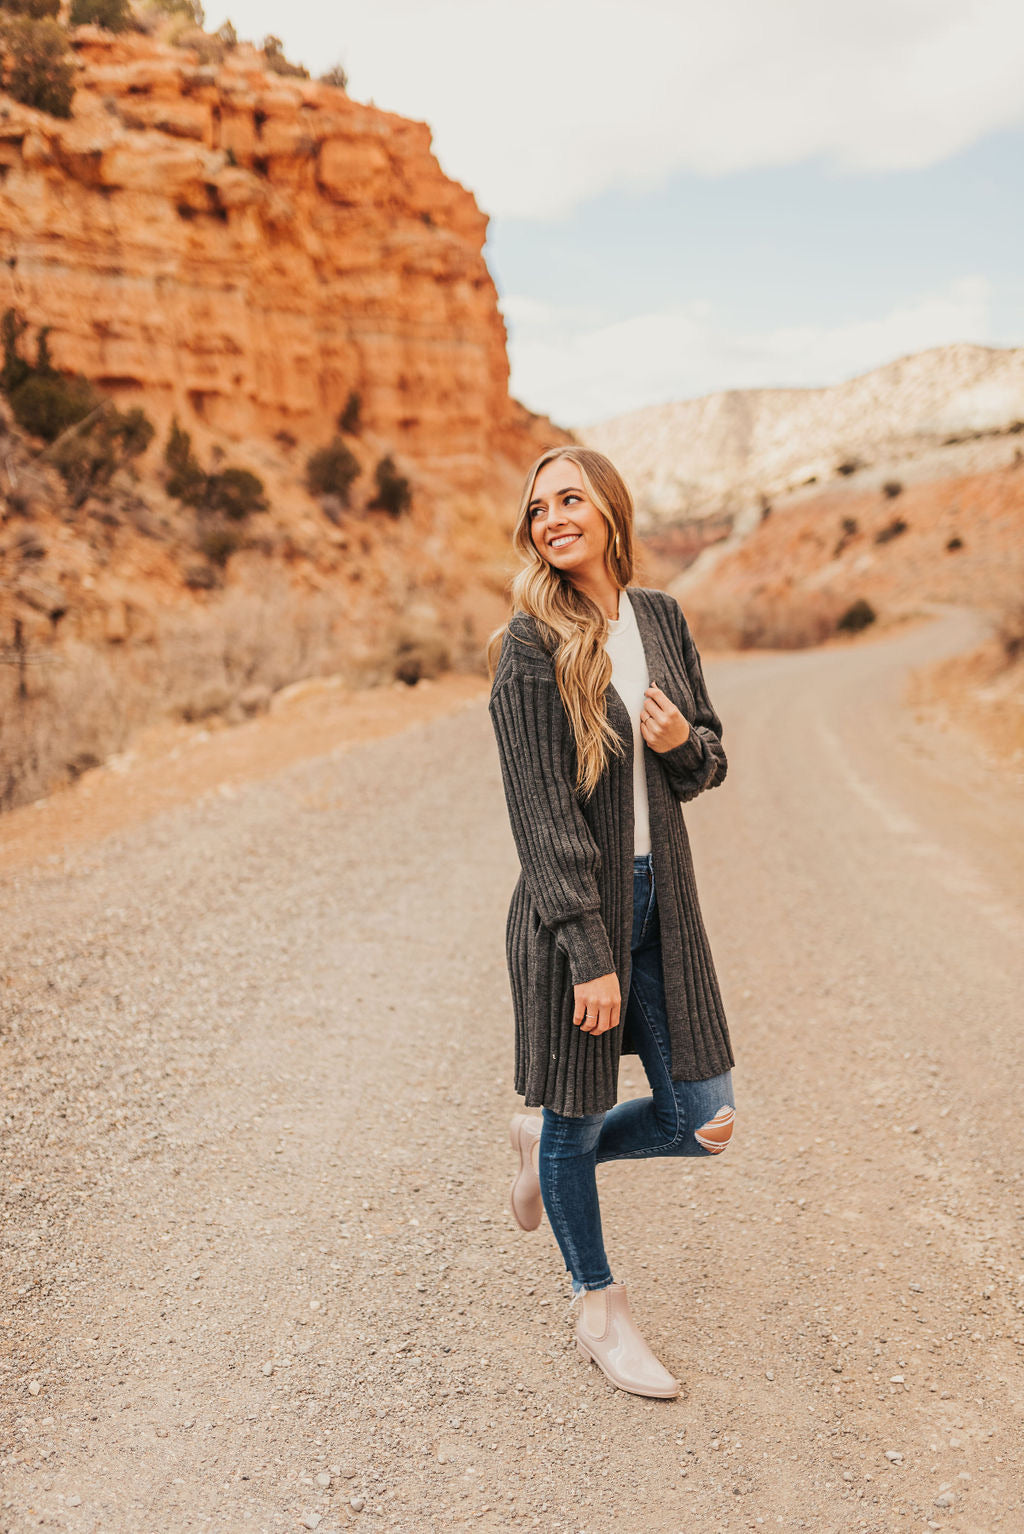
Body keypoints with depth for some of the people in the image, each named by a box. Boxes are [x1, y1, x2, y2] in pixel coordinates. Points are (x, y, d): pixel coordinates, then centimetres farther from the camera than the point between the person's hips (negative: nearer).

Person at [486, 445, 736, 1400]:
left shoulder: (662, 619, 6)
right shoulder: (531, 644, -11)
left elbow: (710, 763, 14)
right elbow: (542, 811, -16)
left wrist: (682, 742, -10)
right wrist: (590, 954, -19)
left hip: (661, 895, 6)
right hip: (572, 904, -5)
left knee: (701, 1121, 8)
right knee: (579, 1117, 10)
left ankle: (546, 1145, 35)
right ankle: (597, 1309, 33)